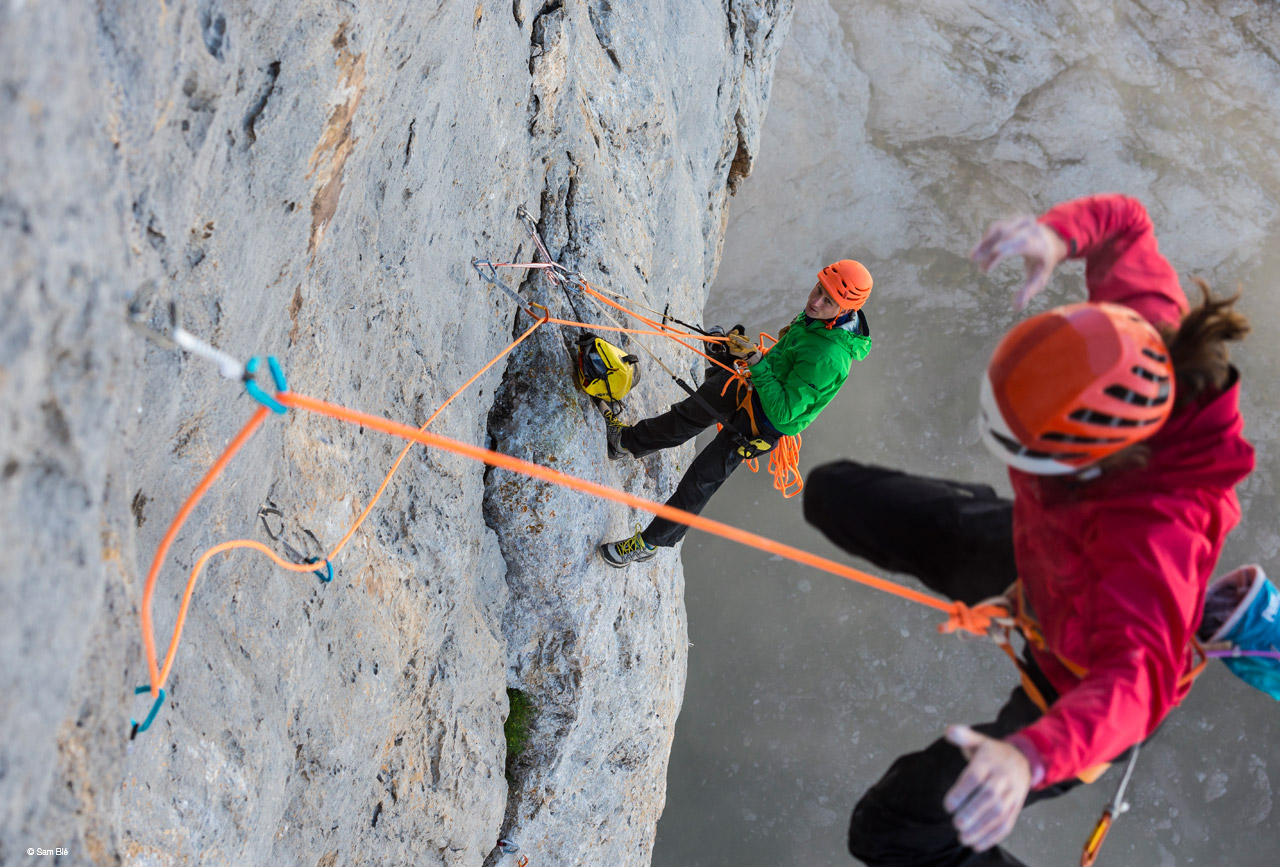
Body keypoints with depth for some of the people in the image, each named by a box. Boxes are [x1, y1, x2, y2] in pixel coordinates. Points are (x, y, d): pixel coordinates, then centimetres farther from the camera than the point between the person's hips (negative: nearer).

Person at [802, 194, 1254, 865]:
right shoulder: (1146, 333, -29)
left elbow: (1134, 682, -54)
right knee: (836, 495, 17)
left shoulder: (1157, 530, -46)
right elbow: (1124, 222, -11)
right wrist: (1059, 233, -32)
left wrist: (1028, 756, -72)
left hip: (1084, 675, -6)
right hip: (1027, 551, 7)